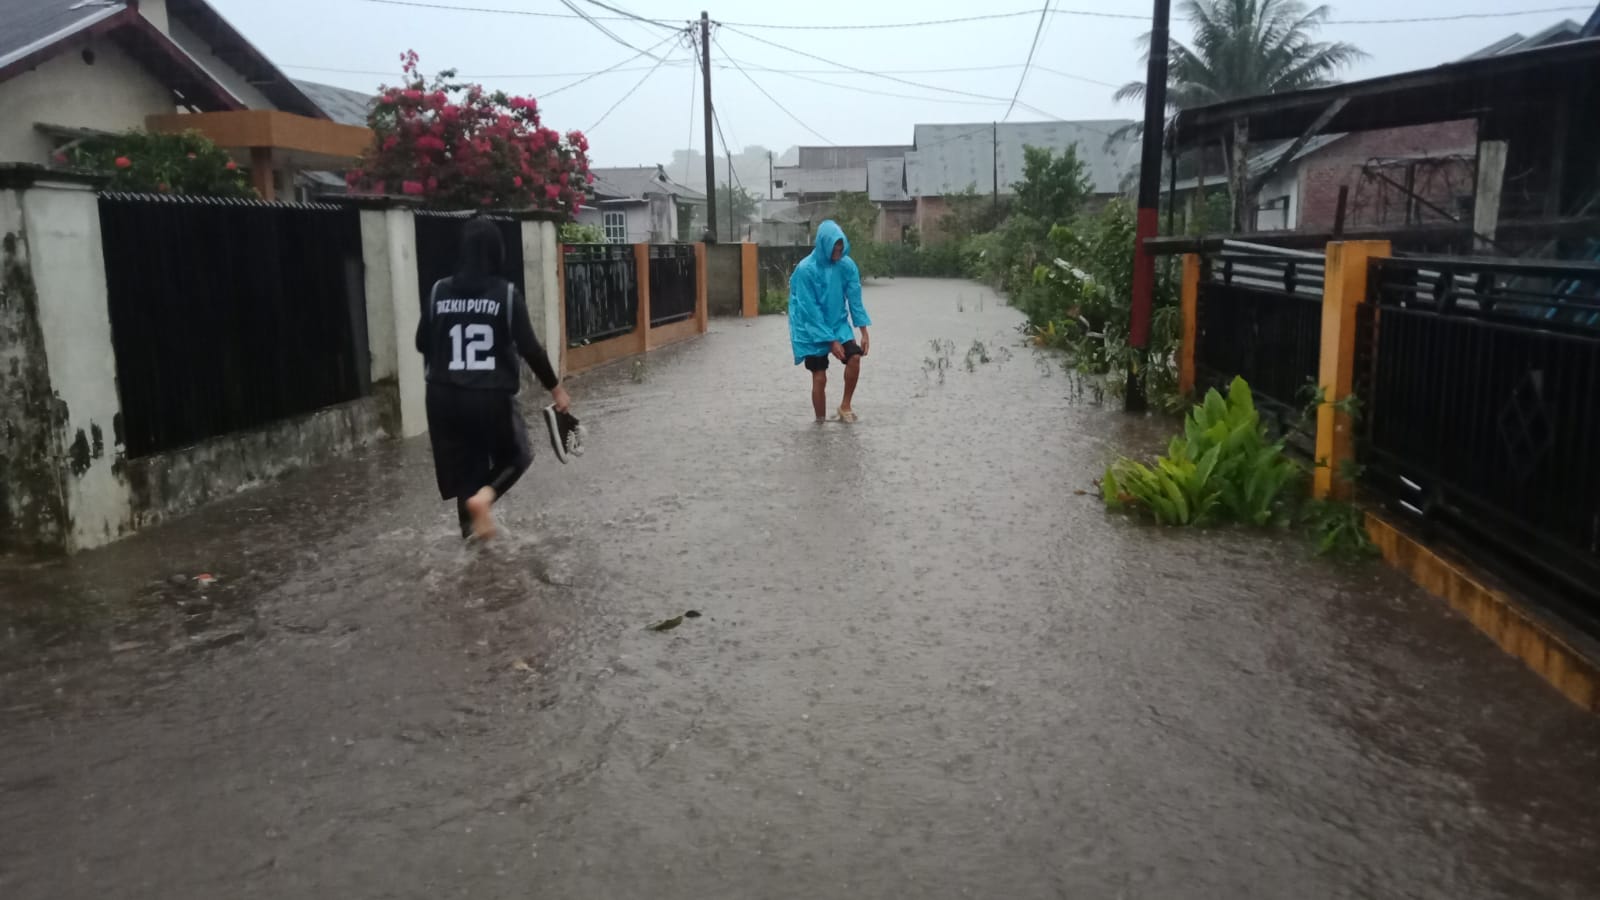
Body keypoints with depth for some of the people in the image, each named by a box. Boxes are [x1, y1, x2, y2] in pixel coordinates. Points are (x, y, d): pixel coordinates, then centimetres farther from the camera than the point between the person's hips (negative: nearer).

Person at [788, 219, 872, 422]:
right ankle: (821, 423, 11)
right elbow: (811, 310, -20)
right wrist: (831, 341, -20)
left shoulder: (847, 265, -8)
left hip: (838, 324, 4)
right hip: (813, 330, -4)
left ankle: (845, 406, 0)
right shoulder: (806, 269, -21)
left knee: (855, 357, -20)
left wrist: (864, 332, -8)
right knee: (820, 378, -4)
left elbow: (855, 300, -1)